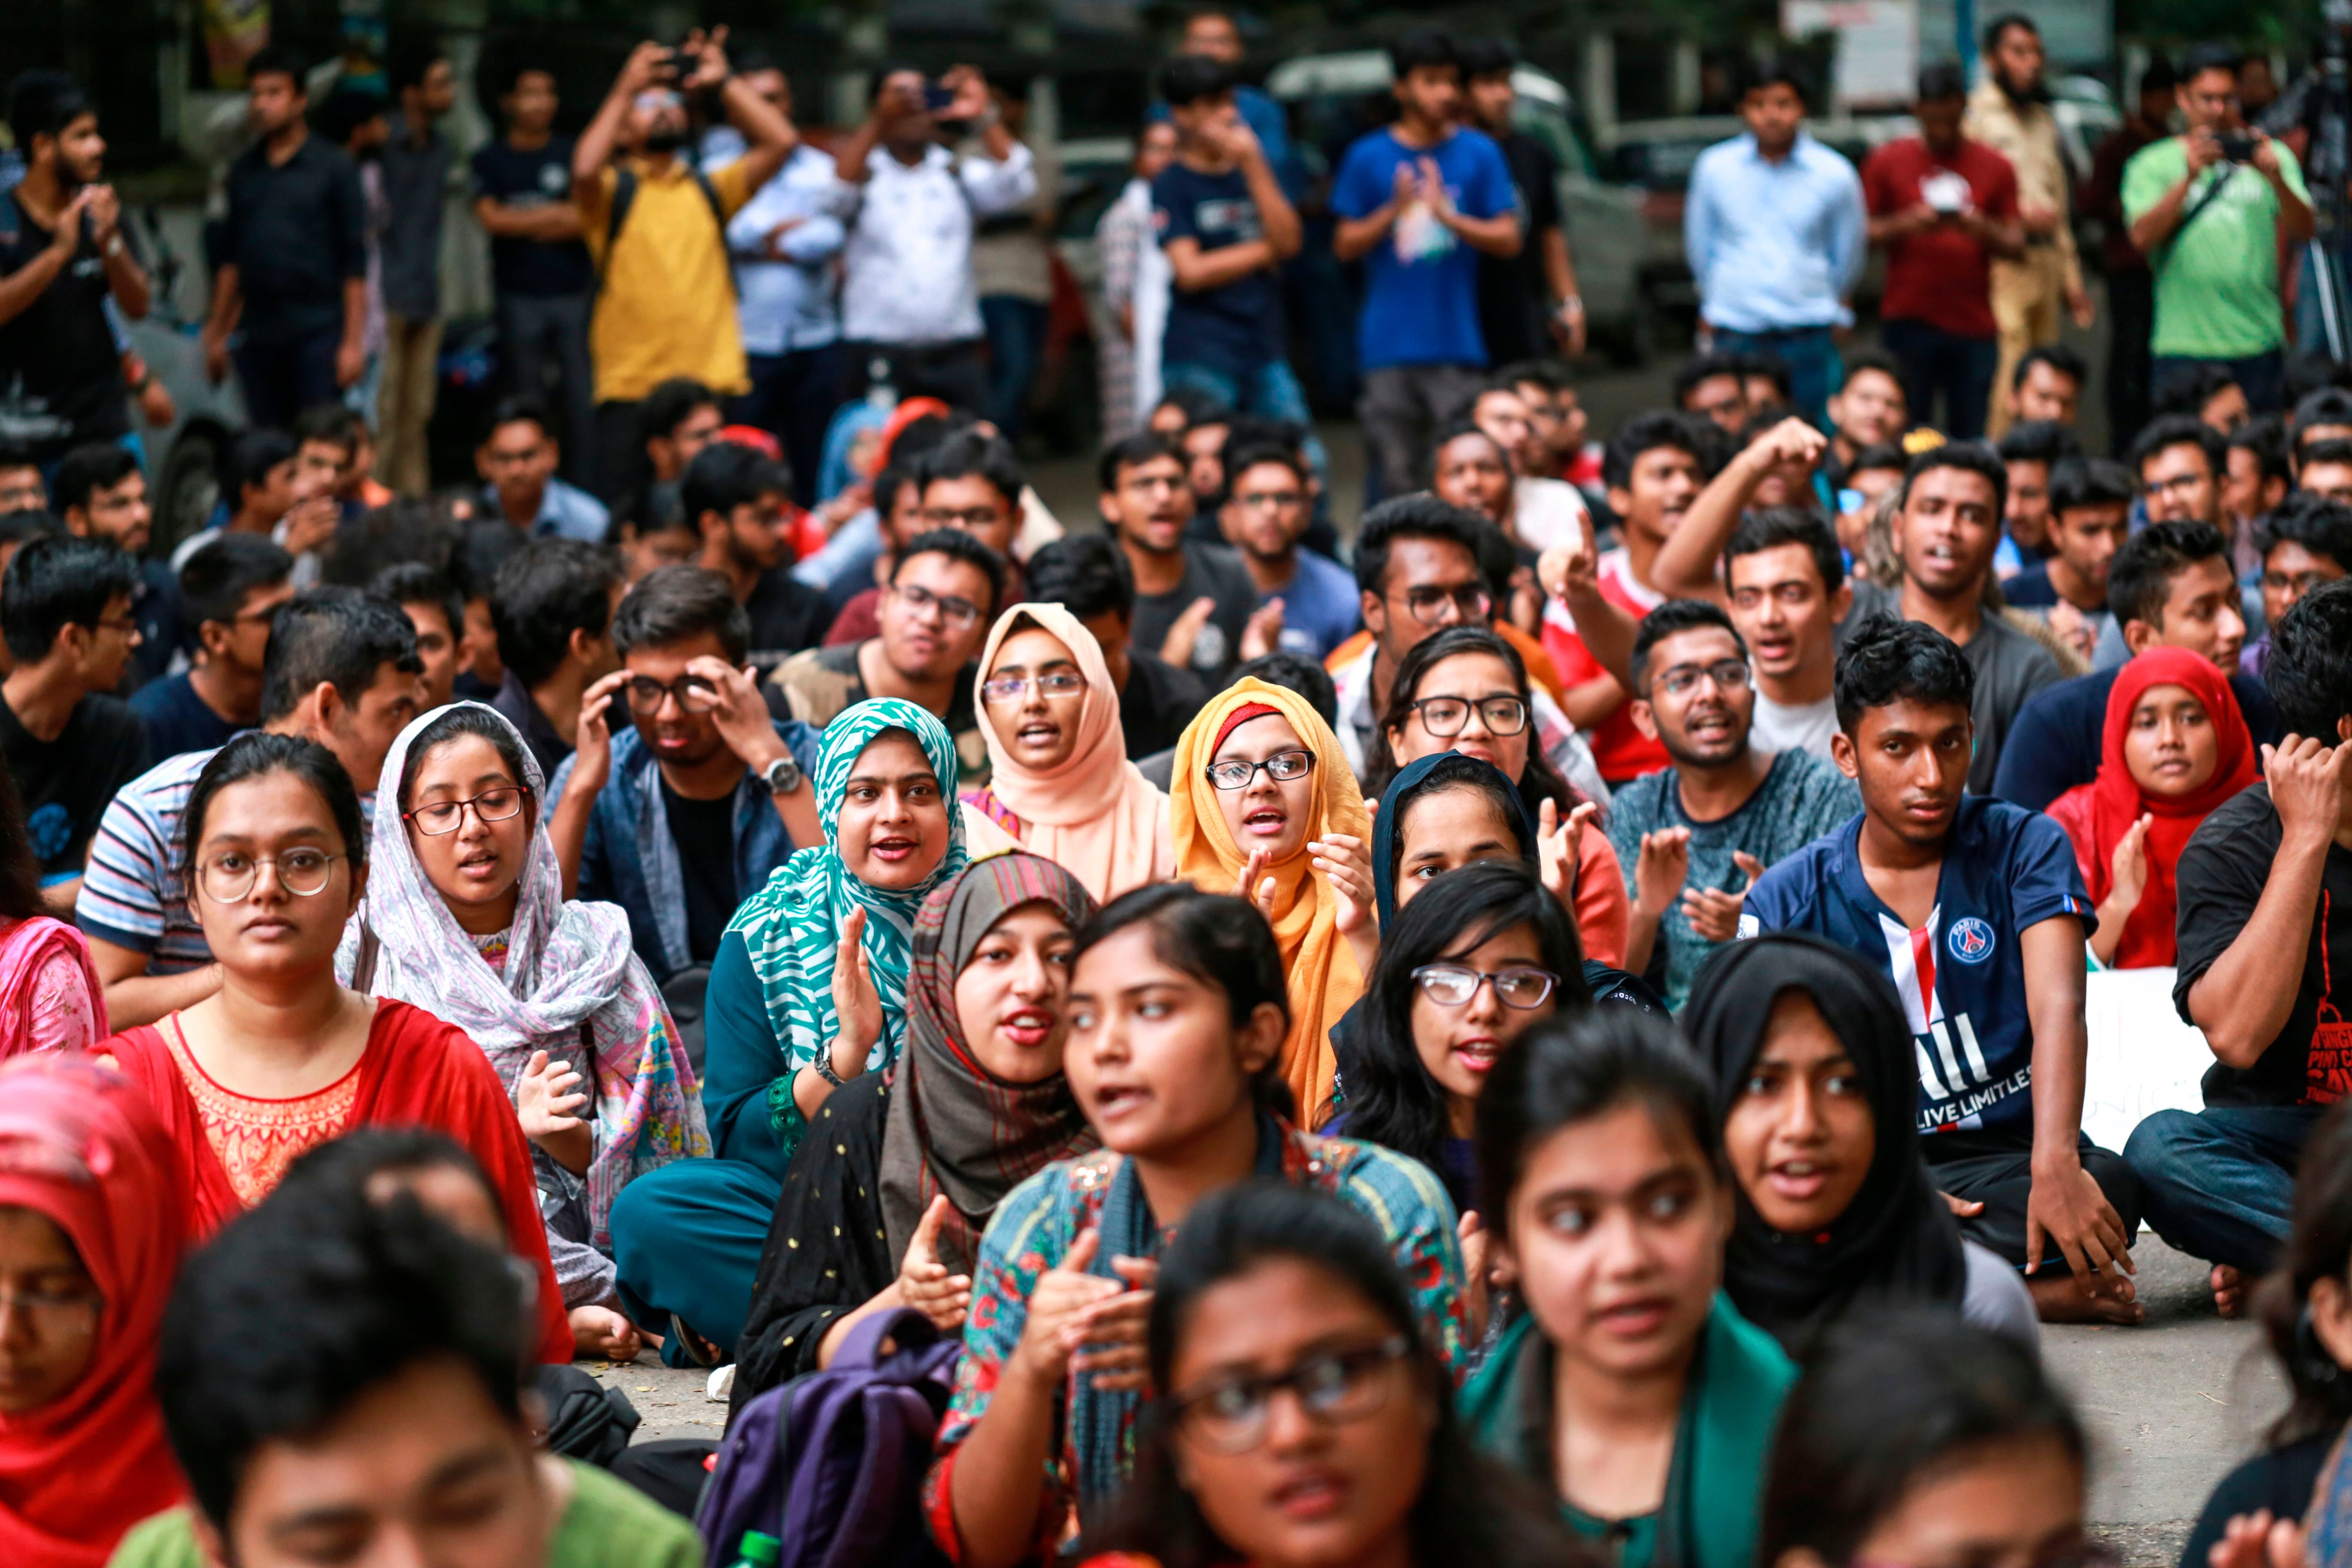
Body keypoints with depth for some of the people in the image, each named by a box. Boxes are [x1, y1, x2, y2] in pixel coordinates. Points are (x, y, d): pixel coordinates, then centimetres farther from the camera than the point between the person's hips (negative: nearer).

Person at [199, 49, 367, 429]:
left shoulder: (333, 167, 0)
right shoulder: (244, 170, 14)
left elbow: (355, 263, -3)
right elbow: (230, 258, 19)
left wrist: (353, 341, -9)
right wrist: (217, 333, 14)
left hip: (316, 330, -4)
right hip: (257, 334, 4)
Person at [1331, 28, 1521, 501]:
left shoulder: (1479, 152, 5)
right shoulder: (1368, 156, 5)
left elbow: (1509, 240, 1)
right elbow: (1345, 245, 6)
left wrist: (1447, 215, -14)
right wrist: (1393, 211, -11)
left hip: (1457, 342, 0)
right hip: (1389, 342, 0)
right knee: (1395, 476, 1)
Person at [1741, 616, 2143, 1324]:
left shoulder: (2024, 847, 3)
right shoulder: (1787, 901, 5)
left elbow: (2057, 1010, -12)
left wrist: (2054, 1166, -32)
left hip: (2006, 1158, 0)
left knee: (2108, 1186, -34)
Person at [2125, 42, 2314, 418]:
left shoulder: (2273, 156, 12)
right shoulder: (2153, 164, 7)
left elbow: (2303, 231, 0)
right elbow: (2142, 237, -9)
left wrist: (2276, 178, -19)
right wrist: (2190, 178, -21)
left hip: (2259, 342, 2)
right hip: (2183, 344, -2)